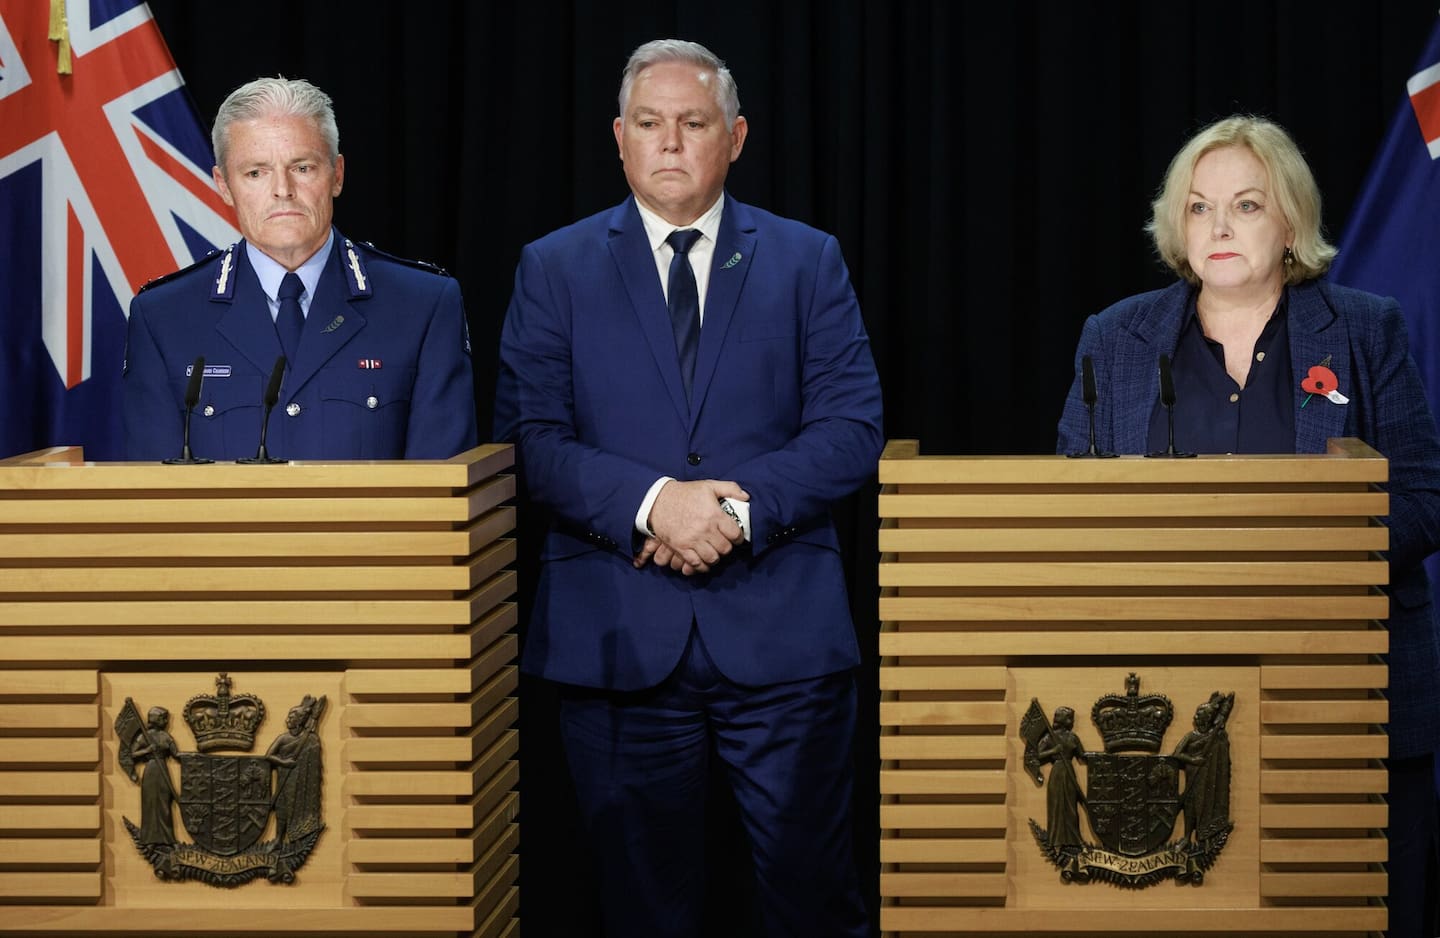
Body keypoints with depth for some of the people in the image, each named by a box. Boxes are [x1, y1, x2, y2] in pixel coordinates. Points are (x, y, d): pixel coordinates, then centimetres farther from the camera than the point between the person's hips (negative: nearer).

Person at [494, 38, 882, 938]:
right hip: (618, 634, 1)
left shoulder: (808, 261, 8)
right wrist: (648, 501, -17)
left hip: (782, 629, 0)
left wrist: (742, 506, -15)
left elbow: (853, 428, 0)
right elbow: (530, 439, -1)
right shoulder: (553, 270, 8)